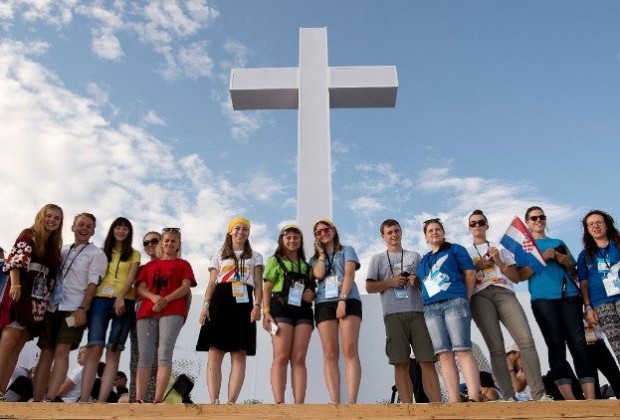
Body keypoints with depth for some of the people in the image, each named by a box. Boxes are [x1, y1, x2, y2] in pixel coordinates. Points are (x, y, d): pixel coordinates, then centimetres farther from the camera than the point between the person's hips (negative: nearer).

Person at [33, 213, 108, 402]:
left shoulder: (96, 254, 2)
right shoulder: (63, 251, 18)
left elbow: (93, 284, -6)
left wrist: (82, 308, -16)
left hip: (74, 309, -5)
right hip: (53, 307, 5)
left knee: (61, 351, -16)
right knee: (46, 352, 1)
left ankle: (49, 399, -22)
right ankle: (36, 401, 1)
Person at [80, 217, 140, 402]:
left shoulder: (134, 254, 15)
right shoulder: (103, 252, 20)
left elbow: (131, 278, 2)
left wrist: (120, 297, -15)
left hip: (124, 301, -1)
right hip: (100, 299, 1)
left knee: (113, 352, -7)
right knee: (95, 349, -10)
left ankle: (102, 401, -11)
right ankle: (83, 399, -10)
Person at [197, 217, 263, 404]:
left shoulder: (255, 257, 20)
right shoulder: (219, 256, 22)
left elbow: (258, 285, 10)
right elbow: (211, 283, 14)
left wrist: (257, 306, -7)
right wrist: (206, 305, -2)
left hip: (243, 304, 0)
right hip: (220, 302, 1)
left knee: (239, 355, -8)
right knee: (214, 354, -9)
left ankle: (231, 402, -9)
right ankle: (214, 401, -10)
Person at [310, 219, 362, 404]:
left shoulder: (347, 250, 17)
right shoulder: (315, 258, 24)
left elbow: (349, 274, 1)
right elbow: (319, 275, 1)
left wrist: (342, 300, -13)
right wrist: (321, 252, 13)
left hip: (348, 301, -3)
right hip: (324, 304, 3)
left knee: (350, 352, -13)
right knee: (330, 354, -6)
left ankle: (351, 401, -20)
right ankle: (334, 402, -10)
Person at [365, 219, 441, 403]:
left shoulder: (414, 256, 20)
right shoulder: (377, 259, 15)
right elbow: (369, 287, 8)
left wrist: (418, 281, -3)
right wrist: (391, 282, -6)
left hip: (418, 312, 1)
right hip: (394, 315, -1)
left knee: (427, 361, -5)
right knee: (401, 364, -4)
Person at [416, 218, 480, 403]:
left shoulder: (455, 249, 13)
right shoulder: (424, 260, 26)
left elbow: (470, 272, 6)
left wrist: (466, 300, 2)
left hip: (454, 302, -4)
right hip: (431, 308, 4)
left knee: (463, 350, -15)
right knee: (444, 355, -4)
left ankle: (473, 398, -20)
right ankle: (454, 401, -7)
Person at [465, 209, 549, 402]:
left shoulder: (501, 248, 26)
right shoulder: (465, 253, 23)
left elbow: (516, 277, 17)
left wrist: (498, 261, 3)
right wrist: (477, 266, -1)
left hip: (504, 293, 1)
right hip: (480, 296, -1)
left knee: (526, 340, -17)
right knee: (496, 348, -12)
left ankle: (539, 393, -17)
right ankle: (509, 396, -14)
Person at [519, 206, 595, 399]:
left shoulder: (558, 243, 23)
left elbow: (575, 272, 23)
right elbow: (520, 276, 1)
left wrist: (568, 263, 2)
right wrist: (541, 258, -9)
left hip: (569, 296, 3)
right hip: (543, 298, -3)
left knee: (579, 344, -5)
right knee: (556, 345, -7)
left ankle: (590, 399, -5)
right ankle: (570, 400, -7)